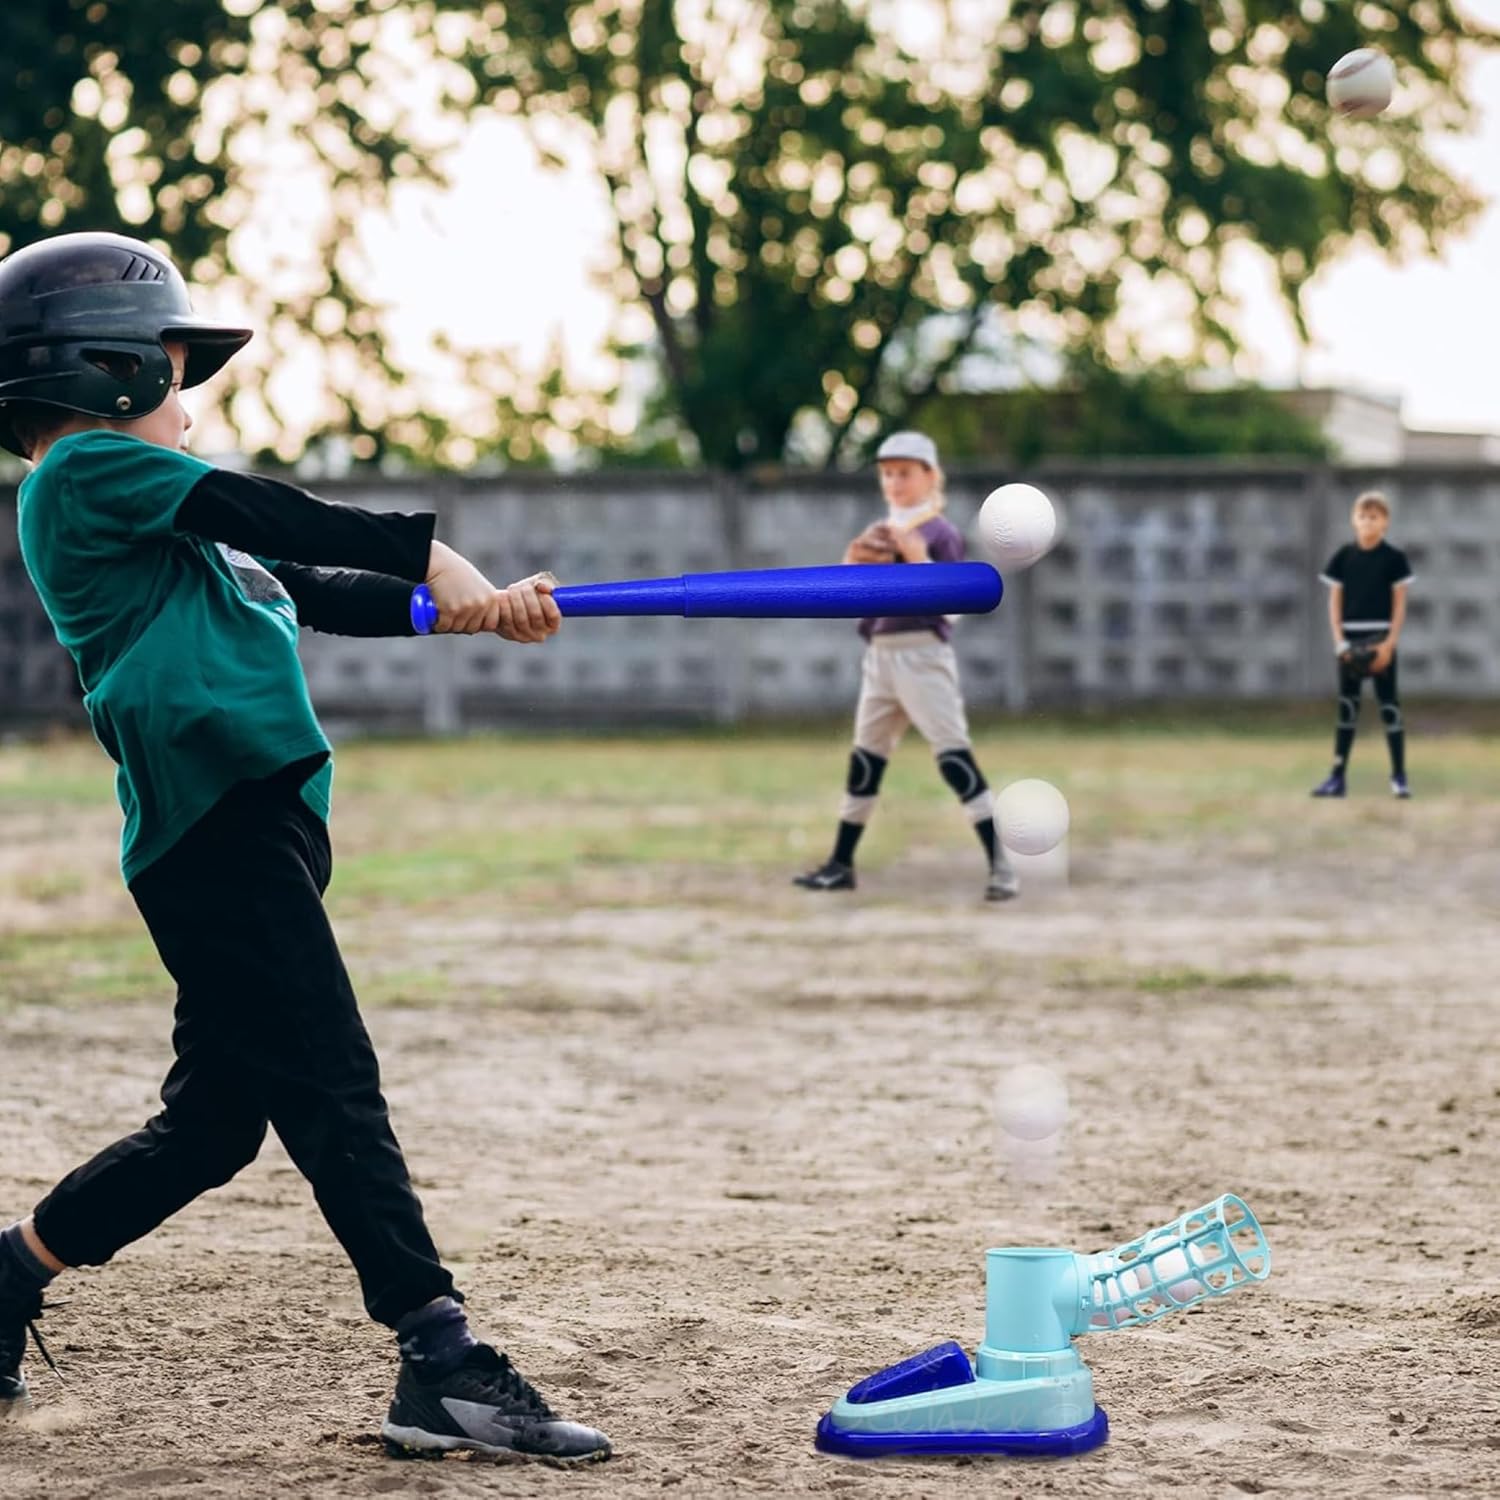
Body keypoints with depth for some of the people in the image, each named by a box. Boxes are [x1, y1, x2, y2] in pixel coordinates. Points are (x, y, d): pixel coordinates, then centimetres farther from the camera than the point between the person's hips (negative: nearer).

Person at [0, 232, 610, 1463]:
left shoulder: (175, 528, 27)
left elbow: (322, 594, 22)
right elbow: (268, 513, -9)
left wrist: (474, 607, 11)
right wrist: (433, 554, -9)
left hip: (253, 826, 10)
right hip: (213, 818, -10)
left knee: (217, 1117, 12)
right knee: (333, 1090, -15)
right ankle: (443, 1362, -18)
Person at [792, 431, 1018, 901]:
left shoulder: (941, 533, -6)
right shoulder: (876, 534, 14)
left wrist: (919, 561, -23)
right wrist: (852, 564, -7)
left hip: (922, 654, -7)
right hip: (879, 655, 7)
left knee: (953, 754, -14)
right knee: (864, 758, 12)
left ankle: (1000, 863, -15)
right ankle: (841, 864, 20)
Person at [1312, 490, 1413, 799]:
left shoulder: (1394, 558, -2)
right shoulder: (1343, 556, 3)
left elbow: (1400, 605, -2)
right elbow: (1335, 602, 6)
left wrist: (1389, 643, -11)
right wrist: (1339, 640, -5)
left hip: (1381, 640, -2)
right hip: (1350, 639, 2)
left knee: (1389, 705, -1)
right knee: (1347, 706, 6)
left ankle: (1399, 776, 4)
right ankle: (1338, 776, 8)